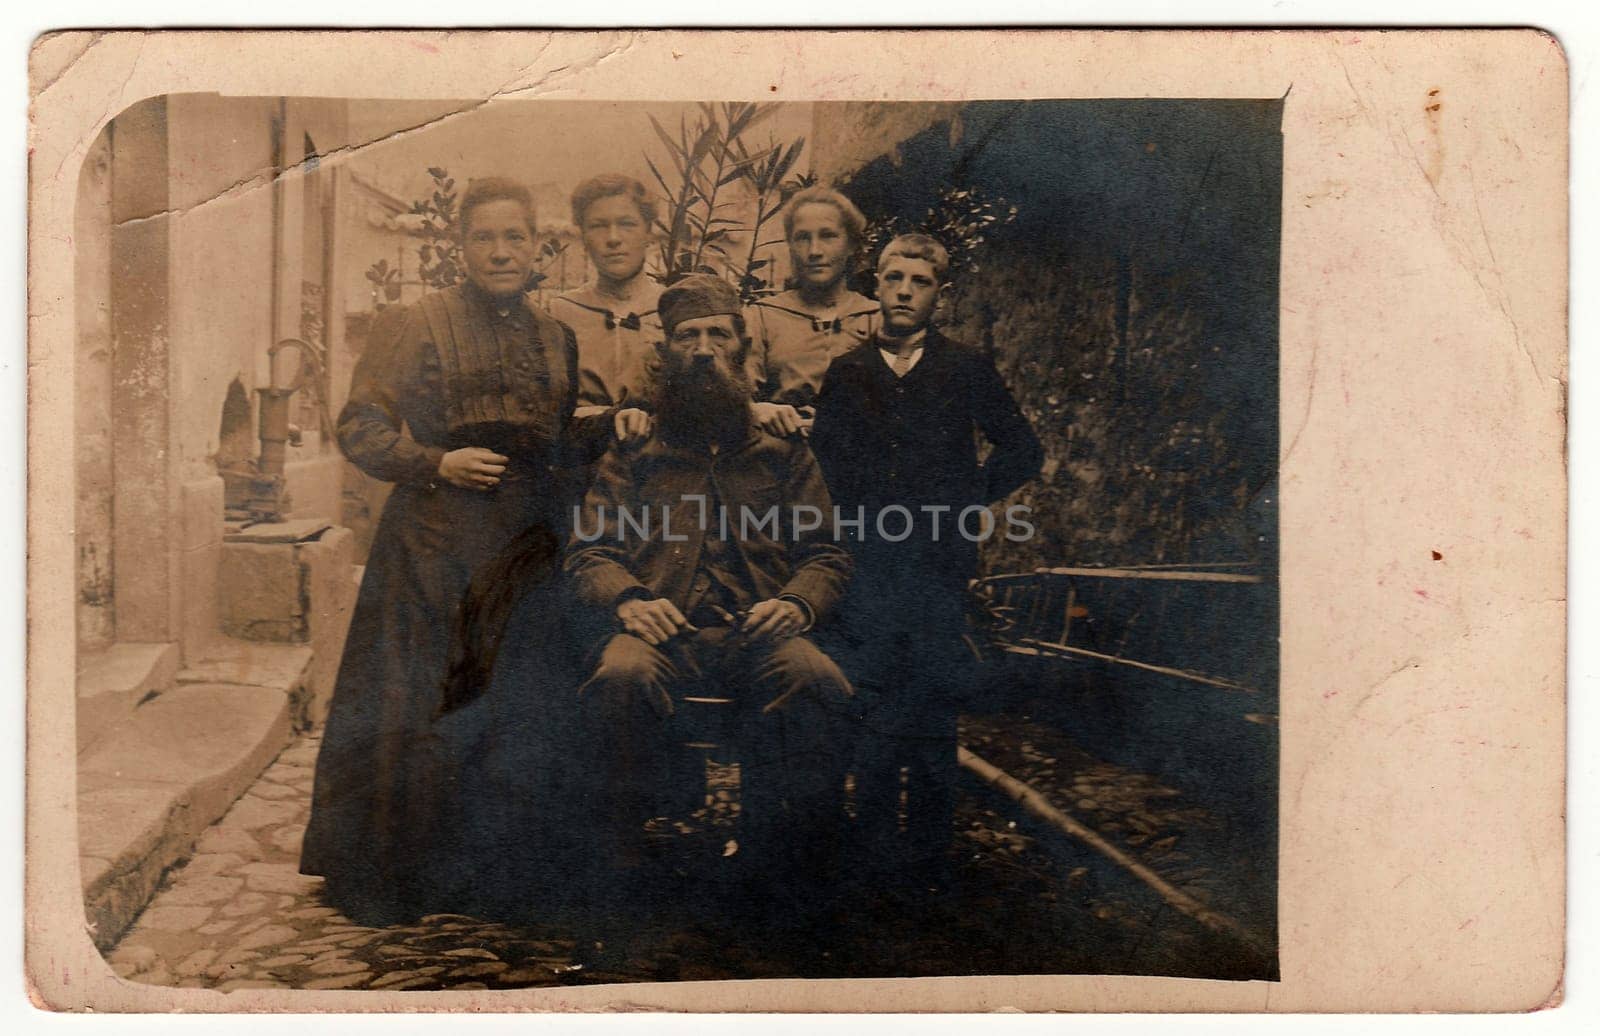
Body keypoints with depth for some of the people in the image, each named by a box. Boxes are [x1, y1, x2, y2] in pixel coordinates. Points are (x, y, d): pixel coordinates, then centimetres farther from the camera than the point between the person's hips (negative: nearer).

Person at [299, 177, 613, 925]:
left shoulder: (554, 336, 13)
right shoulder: (427, 322, -1)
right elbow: (358, 425, -3)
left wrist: (612, 427, 0)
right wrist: (436, 463, -15)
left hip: (528, 539, 4)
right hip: (437, 542, -4)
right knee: (418, 702, 0)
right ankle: (377, 880, 16)